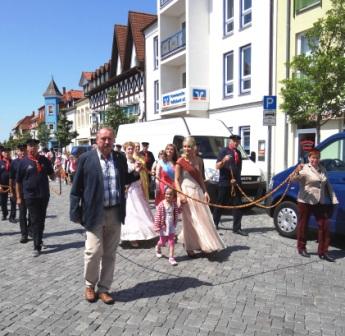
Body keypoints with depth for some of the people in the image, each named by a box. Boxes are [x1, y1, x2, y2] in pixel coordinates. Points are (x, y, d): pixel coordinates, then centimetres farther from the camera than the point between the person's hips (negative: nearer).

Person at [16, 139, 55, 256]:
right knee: (35, 221, -1)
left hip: (44, 195, 3)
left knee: (41, 220, 15)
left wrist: (53, 175, -11)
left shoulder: (44, 160, 3)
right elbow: (18, 181, 0)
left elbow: (52, 176, 12)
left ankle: (39, 240, 33)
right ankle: (37, 247, 4)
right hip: (30, 196, -3)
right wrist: (18, 197, 1)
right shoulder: (23, 162, -5)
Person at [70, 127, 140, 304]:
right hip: (95, 213, -4)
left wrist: (136, 173, -1)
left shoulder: (120, 158, 6)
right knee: (94, 251, -4)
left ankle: (104, 288, 27)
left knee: (109, 254, 11)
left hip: (115, 213, 4)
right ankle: (90, 285, 23)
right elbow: (76, 188, -3)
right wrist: (76, 212, -6)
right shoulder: (86, 158, -4)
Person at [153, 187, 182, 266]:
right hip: (164, 227, -3)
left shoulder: (174, 204, -3)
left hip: (172, 227, 3)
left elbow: (178, 212, 14)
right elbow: (157, 216, -15)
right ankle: (158, 248, 47)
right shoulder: (161, 205, -18)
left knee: (172, 242, 2)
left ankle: (171, 257, 9)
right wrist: (157, 227, -14)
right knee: (162, 241, 15)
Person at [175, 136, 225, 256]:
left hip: (198, 192, 6)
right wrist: (181, 194, -19)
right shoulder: (180, 162, -8)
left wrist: (205, 192, 5)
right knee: (190, 221, -1)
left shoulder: (197, 161, 9)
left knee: (203, 219, 11)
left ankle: (201, 244, 29)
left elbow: (200, 178, 14)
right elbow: (176, 180, -8)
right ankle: (189, 247, 11)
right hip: (187, 192, -6)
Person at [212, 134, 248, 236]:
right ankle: (214, 224, 20)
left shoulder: (238, 153, 14)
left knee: (238, 205, 3)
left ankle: (237, 228, 7)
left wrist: (236, 178, 3)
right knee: (220, 204, 4)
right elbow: (217, 166, -11)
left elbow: (239, 167, 18)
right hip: (224, 183, -6)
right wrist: (223, 160, -30)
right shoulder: (224, 151, -4)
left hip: (236, 183, 6)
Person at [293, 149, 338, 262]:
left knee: (324, 226, 3)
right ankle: (301, 248, 21)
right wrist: (297, 172, -48)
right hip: (305, 202, -5)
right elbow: (294, 179, -26)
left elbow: (328, 185, 19)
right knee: (303, 225, 6)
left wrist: (333, 199, 15)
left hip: (320, 202, 6)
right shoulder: (304, 168, -9)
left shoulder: (322, 169, 10)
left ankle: (323, 251, 12)